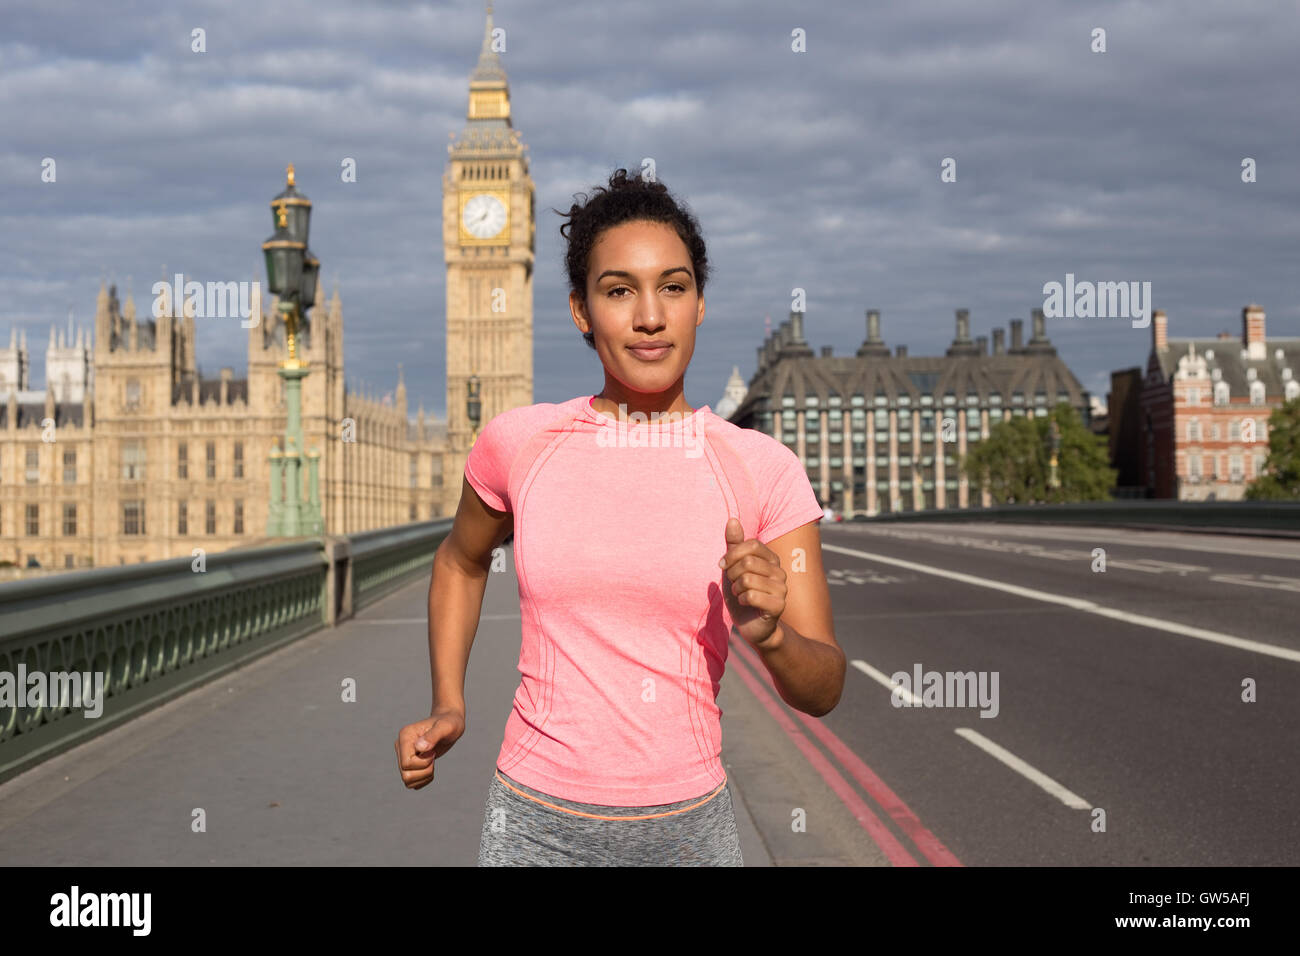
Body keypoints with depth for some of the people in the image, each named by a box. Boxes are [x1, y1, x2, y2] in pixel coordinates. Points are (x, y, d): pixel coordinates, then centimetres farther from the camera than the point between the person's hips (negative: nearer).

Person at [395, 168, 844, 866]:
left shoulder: (762, 470, -6)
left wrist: (767, 631, -24)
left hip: (688, 826, 0)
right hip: (536, 825, 0)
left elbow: (822, 690, -4)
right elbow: (460, 561, 18)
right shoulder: (516, 442, -3)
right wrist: (448, 707, 7)